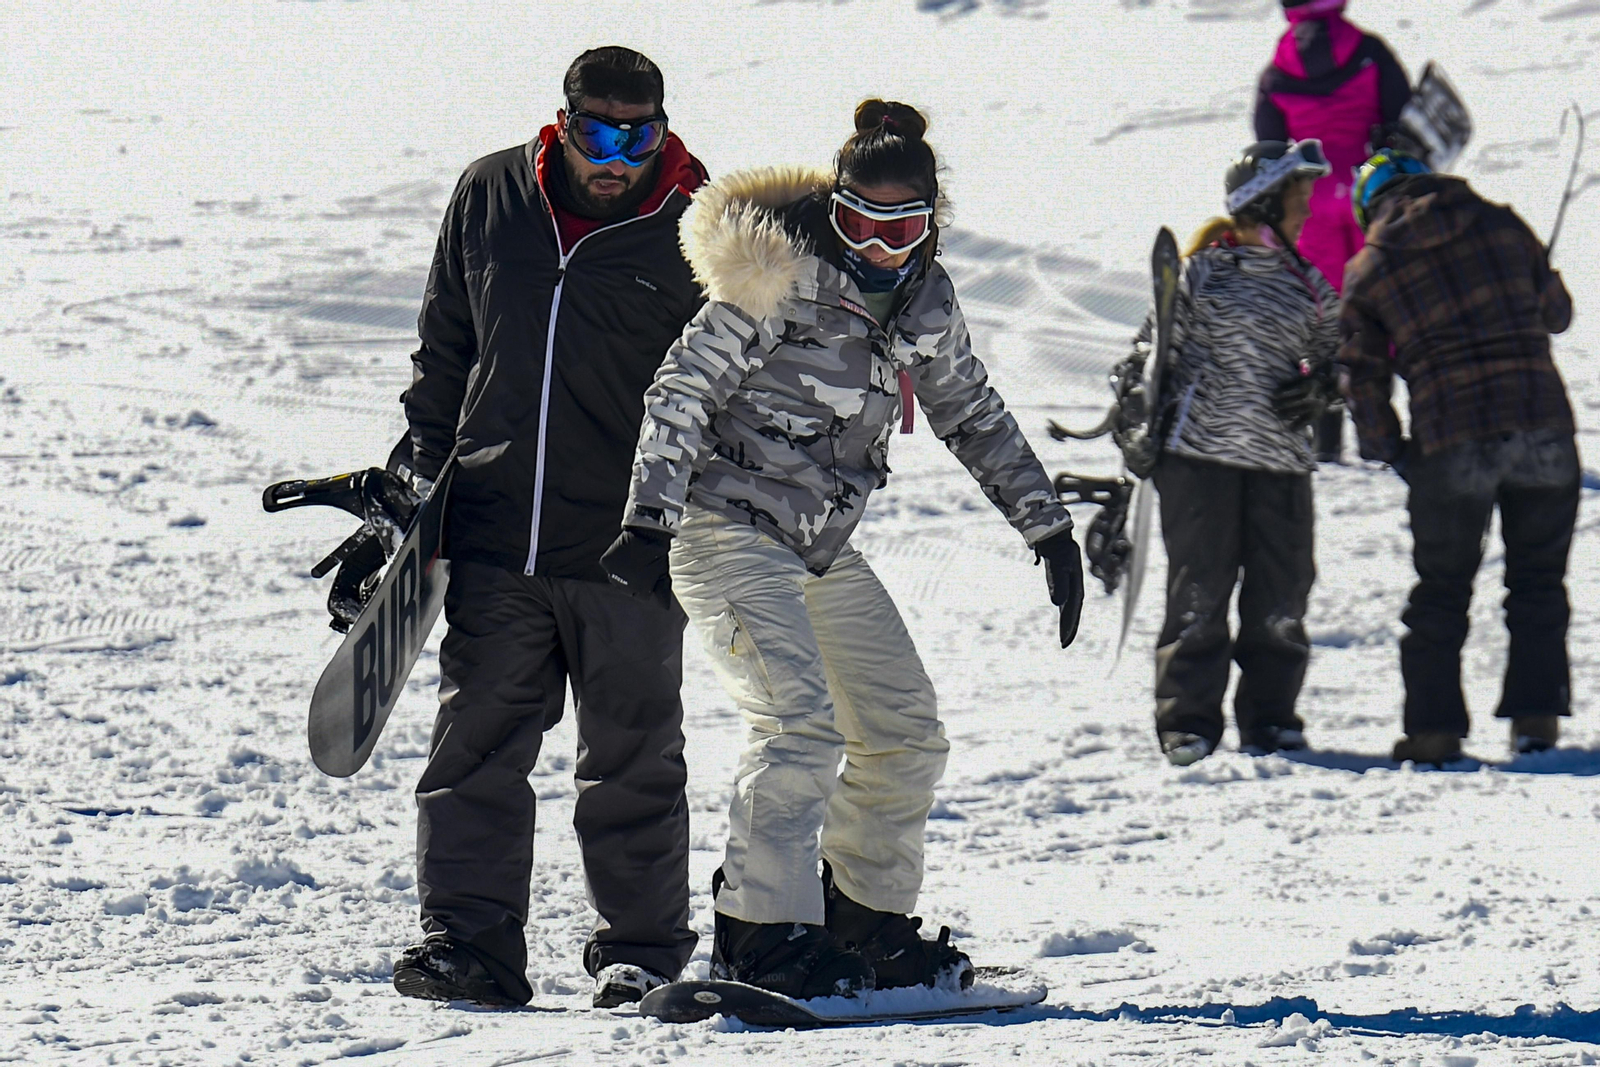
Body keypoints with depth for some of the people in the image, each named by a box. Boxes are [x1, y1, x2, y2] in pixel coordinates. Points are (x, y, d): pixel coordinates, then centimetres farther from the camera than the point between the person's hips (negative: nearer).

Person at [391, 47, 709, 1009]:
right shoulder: (491, 199, 5)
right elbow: (445, 349, 16)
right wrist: (419, 472, 13)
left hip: (627, 548, -2)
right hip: (493, 534, 2)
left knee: (633, 758, 5)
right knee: (476, 744, 1)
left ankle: (642, 948, 14)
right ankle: (469, 941, 4)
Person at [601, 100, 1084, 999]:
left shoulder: (926, 298, 6)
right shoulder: (782, 276, -15)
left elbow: (974, 417, 19)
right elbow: (683, 390, -16)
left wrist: (1049, 529, 17)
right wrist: (650, 521, -24)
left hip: (824, 547, 8)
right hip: (730, 528, -8)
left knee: (908, 735, 8)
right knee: (804, 723, -23)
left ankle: (867, 923, 23)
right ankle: (760, 936, -19)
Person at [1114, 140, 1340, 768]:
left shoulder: (1307, 285, 15)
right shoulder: (1204, 271, 2)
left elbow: (1336, 357, 23)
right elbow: (1156, 348, 5)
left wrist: (1319, 388, 1)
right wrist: (1137, 427, -3)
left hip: (1280, 458, 4)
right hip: (1201, 451, -4)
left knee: (1280, 597, 1)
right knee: (1200, 592, -3)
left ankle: (1270, 717, 13)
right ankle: (1187, 723, 2)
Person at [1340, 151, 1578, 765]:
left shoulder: (1369, 270, 6)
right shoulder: (1502, 225, 9)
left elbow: (1364, 380, 7)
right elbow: (1556, 312, 21)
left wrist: (1389, 453, 20)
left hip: (1451, 444, -1)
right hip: (1543, 427, 1)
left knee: (1440, 591, 11)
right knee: (1538, 579, 15)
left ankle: (1434, 727, 6)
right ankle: (1536, 715, 7)